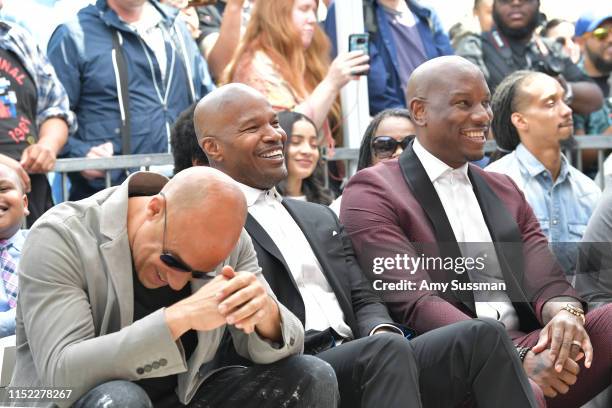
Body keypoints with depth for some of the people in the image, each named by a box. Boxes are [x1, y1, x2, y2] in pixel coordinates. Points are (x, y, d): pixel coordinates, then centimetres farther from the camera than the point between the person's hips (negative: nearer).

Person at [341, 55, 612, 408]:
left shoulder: (504, 190, 22)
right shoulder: (373, 193, 2)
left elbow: (545, 280, 11)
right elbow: (415, 304, -10)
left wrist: (565, 313, -14)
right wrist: (517, 357, -22)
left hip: (528, 345, 6)